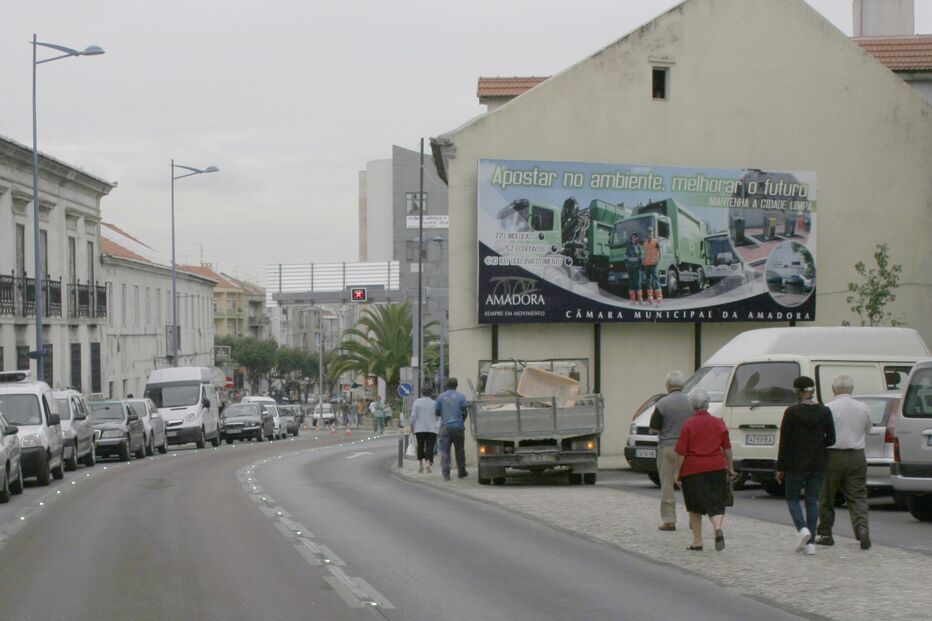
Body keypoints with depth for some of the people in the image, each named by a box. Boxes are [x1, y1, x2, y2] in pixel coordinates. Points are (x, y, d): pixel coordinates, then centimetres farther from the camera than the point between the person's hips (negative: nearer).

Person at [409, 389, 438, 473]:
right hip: (431, 429, -1)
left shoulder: (417, 402, 2)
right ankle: (428, 463, -21)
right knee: (430, 447, -2)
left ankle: (420, 464, 12)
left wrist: (412, 427, 5)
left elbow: (413, 416, -2)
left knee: (420, 446, 14)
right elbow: (437, 417, 6)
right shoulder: (434, 403, 2)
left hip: (419, 429, 1)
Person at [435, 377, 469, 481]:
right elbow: (465, 412, -3)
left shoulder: (441, 397, 2)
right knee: (460, 450, 14)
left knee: (444, 451, -2)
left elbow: (436, 412, 5)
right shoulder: (461, 396, -1)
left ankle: (446, 473, -13)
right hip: (458, 426, 0)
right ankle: (461, 472, 22)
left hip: (445, 427, 0)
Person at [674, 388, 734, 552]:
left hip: (692, 470, -2)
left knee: (694, 507, 12)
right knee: (715, 503, 4)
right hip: (716, 468, 2)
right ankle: (718, 528, -25)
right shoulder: (719, 423, 2)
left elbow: (681, 451, -10)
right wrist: (730, 466, 18)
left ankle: (697, 541, 14)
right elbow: (727, 448, 6)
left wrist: (677, 471, -2)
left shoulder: (688, 425, -8)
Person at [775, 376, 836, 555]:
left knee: (792, 498, 12)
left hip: (796, 464, -3)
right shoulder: (825, 412, -1)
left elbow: (784, 442, -8)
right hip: (818, 463, 3)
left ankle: (802, 528, -13)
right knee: (812, 500, 9)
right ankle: (810, 542, 4)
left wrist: (780, 467, -2)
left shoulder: (791, 412, -11)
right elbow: (831, 439, 3)